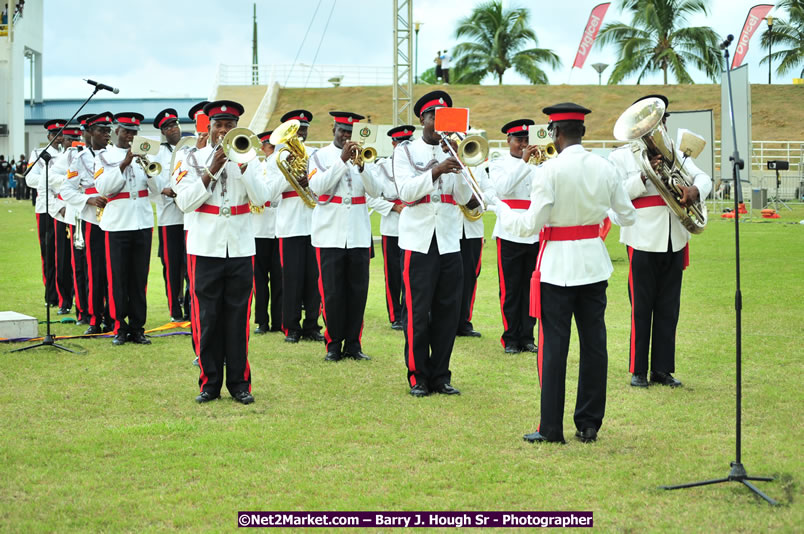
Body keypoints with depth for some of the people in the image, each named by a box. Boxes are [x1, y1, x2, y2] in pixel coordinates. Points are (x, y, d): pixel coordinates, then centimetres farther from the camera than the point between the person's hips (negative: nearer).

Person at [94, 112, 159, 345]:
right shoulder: (105, 156, 3)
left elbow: (156, 190, 3)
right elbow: (103, 188, -12)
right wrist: (124, 164, -20)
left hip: (143, 223, 3)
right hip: (118, 223, -3)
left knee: (139, 278, 5)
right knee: (118, 278, -1)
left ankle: (137, 327, 10)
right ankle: (120, 328, 7)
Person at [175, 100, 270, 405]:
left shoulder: (248, 159, 8)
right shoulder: (194, 159, 4)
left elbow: (261, 198, -6)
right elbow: (184, 202, -7)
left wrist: (242, 164, -15)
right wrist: (212, 170, -13)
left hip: (240, 249, 1)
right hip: (206, 247, -1)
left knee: (238, 319, 3)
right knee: (206, 319, 1)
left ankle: (239, 383, 11)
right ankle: (210, 383, 11)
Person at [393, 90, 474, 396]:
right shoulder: (406, 151, 5)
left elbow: (463, 198, 5)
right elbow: (405, 191, -10)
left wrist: (460, 168, -10)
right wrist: (435, 172, -22)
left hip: (449, 241, 3)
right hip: (418, 239, -3)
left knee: (447, 311, 3)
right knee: (417, 311, -4)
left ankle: (440, 375, 12)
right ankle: (418, 377, 5)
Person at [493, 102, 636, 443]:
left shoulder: (549, 170, -14)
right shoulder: (605, 168, 1)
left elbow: (532, 224, -14)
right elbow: (628, 217, 9)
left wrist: (502, 211, 5)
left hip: (558, 264, -4)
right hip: (594, 262, 5)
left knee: (554, 344, 1)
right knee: (594, 341, 10)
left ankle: (551, 428, 3)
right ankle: (589, 424, 15)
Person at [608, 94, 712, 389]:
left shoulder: (675, 154, 16)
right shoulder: (621, 156, 2)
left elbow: (703, 177, 6)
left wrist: (695, 190, -17)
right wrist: (644, 176, -22)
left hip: (675, 240, 5)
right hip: (643, 240, -5)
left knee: (668, 308, 7)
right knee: (641, 308, -1)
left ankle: (662, 369, 14)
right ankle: (638, 371, 6)